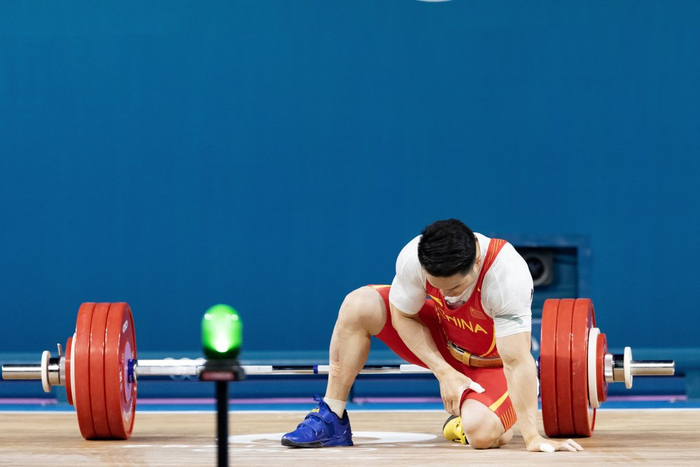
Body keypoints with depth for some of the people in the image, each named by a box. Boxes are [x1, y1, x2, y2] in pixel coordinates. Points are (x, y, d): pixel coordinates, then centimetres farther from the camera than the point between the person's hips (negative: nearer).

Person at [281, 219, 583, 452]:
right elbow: (403, 315, -10)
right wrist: (444, 372, -21)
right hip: (440, 340, 4)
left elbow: (517, 362, -38)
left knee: (482, 432, -35)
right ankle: (331, 418, -9)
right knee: (358, 305, -19)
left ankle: (463, 418, 4)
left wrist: (532, 437, -38)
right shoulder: (413, 258, -28)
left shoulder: (507, 275, -38)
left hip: (492, 362, -4)